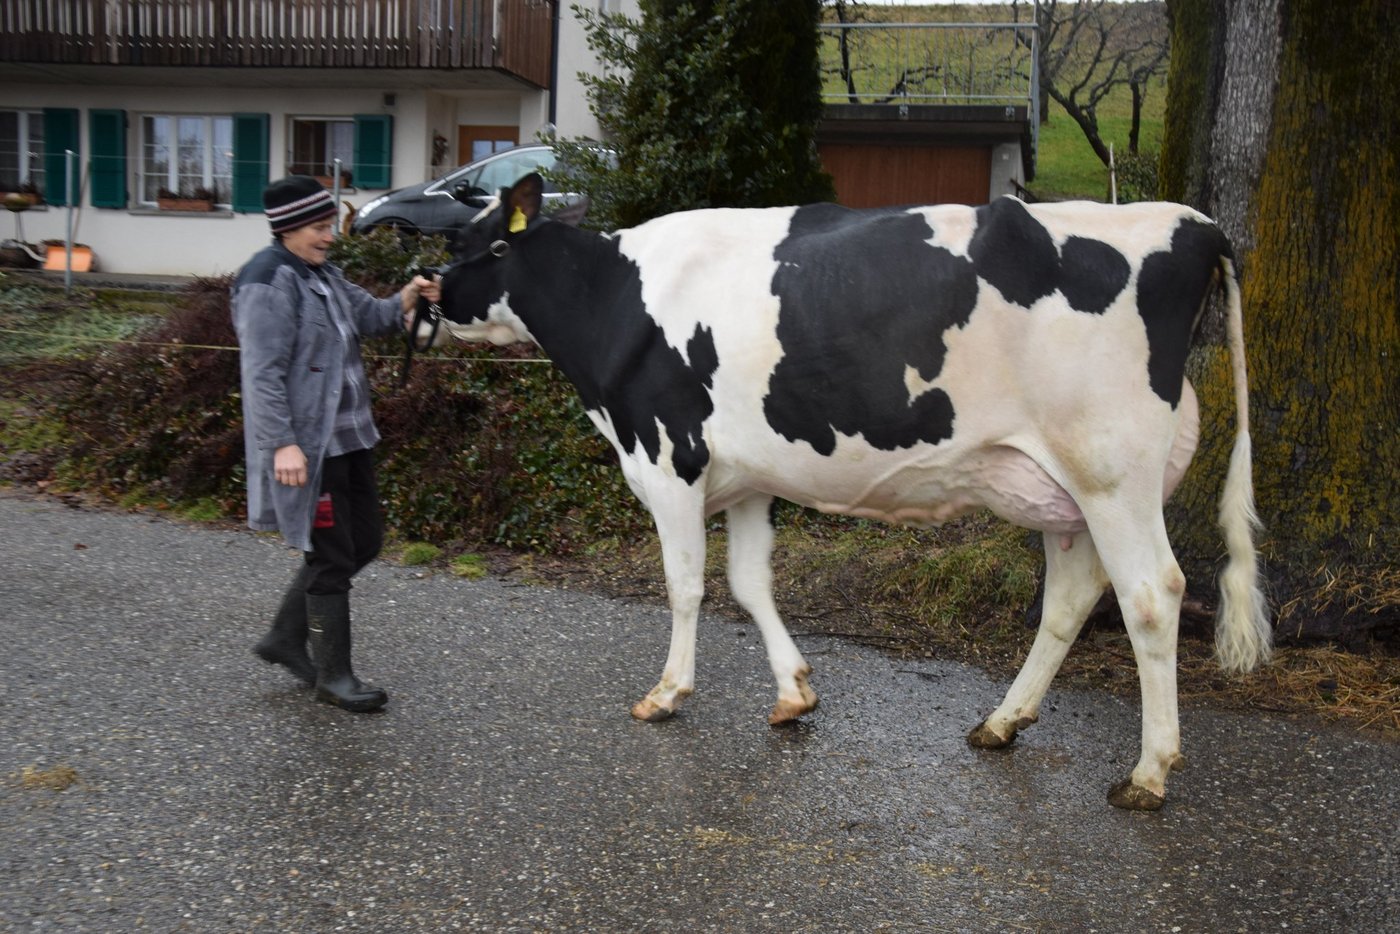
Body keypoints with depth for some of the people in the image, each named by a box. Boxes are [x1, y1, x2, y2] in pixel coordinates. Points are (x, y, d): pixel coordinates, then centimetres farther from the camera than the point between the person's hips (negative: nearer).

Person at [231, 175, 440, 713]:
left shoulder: (321, 274, 14)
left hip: (347, 436, 10)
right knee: (331, 558, -1)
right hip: (306, 445, -10)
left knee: (364, 540, 17)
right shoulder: (268, 284, -15)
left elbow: (365, 316, 18)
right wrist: (282, 443, -26)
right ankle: (334, 676, 14)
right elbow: (263, 373, -20)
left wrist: (401, 305, -4)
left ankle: (285, 638, 31)